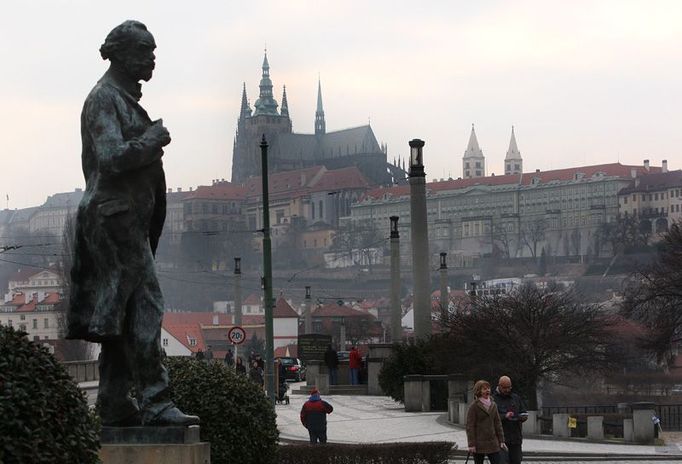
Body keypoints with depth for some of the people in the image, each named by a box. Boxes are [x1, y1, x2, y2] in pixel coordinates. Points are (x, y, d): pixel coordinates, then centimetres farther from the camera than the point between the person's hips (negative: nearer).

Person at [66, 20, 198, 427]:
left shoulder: (125, 98, 20)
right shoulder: (104, 98, -10)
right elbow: (112, 157, -20)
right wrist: (154, 139, -11)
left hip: (129, 216, 10)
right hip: (115, 214, -10)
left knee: (120, 315, 9)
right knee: (144, 305, -14)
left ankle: (116, 405, 11)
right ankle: (154, 402, -17)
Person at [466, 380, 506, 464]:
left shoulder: (493, 405, 9)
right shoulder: (474, 406, -7)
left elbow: (497, 423, 13)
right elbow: (470, 426, -10)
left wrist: (501, 440, 8)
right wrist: (471, 444, -15)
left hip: (493, 443, 5)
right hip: (479, 443, -5)